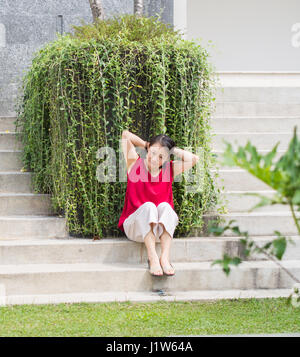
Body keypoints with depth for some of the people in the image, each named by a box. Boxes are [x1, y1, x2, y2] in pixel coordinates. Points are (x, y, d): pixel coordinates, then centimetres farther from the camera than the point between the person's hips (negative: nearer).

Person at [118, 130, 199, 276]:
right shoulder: (135, 164, 0)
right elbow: (125, 135, -3)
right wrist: (145, 144, 7)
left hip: (162, 228, 2)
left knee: (165, 206, -28)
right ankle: (152, 257, -41)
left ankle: (165, 257, -41)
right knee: (148, 206, -30)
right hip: (135, 228, -2)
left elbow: (193, 159, -5)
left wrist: (173, 149, 1)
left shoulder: (169, 169, 5)